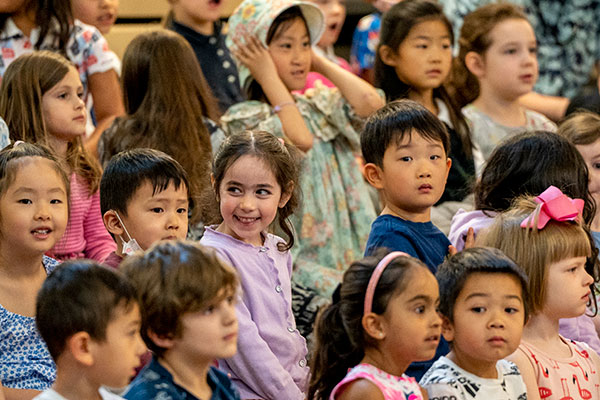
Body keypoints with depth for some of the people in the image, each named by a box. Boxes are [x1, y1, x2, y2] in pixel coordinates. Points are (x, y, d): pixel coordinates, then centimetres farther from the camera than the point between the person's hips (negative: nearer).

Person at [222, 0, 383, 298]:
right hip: (294, 259, -6)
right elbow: (300, 139, -19)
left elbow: (371, 104, -4)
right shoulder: (246, 119, -1)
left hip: (348, 249, 6)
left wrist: (320, 64, 8)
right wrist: (269, 77, -8)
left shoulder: (321, 106, 15)